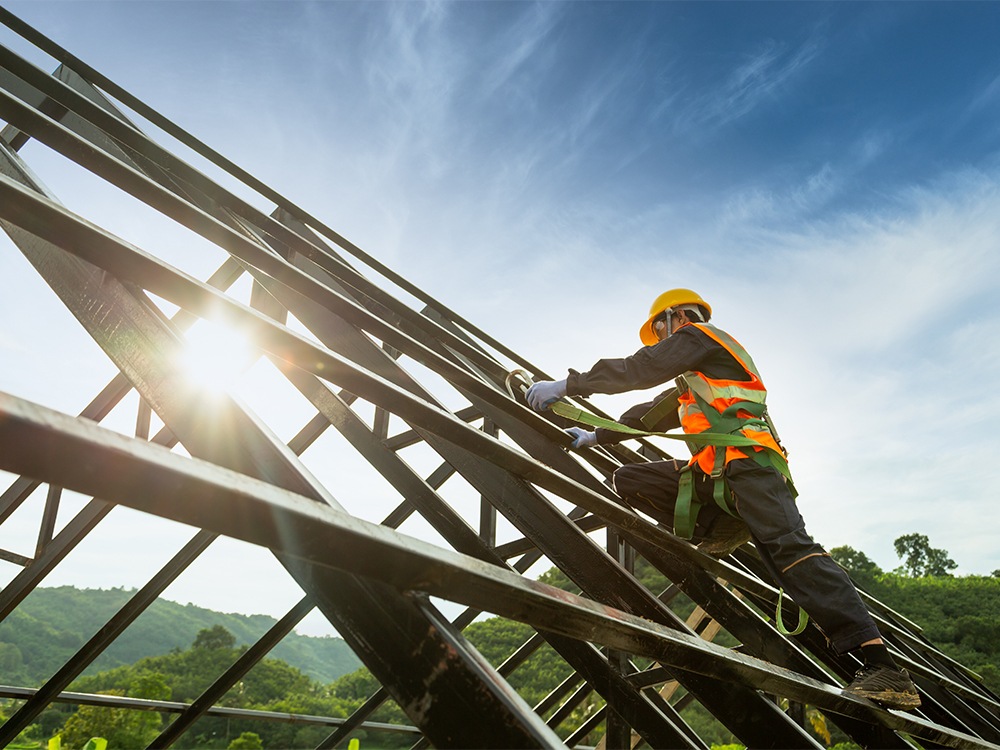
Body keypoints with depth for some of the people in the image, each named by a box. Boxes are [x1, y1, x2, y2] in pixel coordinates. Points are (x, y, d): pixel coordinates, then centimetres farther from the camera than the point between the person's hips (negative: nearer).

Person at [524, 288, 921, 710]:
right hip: (713, 474, 10)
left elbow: (641, 370, -5)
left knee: (790, 549, -24)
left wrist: (566, 386, -4)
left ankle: (881, 668, -28)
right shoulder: (690, 380, 36)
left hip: (747, 462, -10)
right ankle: (719, 529, -4)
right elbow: (650, 416, 37)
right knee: (628, 480, 8)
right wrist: (595, 437, 35)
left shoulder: (698, 334, 7)